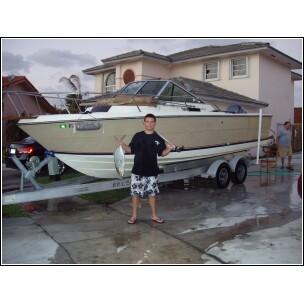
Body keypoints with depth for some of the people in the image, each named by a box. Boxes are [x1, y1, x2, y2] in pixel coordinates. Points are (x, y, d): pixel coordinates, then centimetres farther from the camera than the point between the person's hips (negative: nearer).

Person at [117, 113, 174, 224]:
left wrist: (169, 148, -12)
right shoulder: (137, 136, 1)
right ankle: (134, 216, 20)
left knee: (152, 193, 11)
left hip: (151, 171, 1)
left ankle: (154, 215, 25)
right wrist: (122, 145, -12)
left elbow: (162, 153, 5)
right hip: (137, 171, 0)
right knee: (135, 193, 6)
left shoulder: (158, 138, 2)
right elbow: (130, 150, 4)